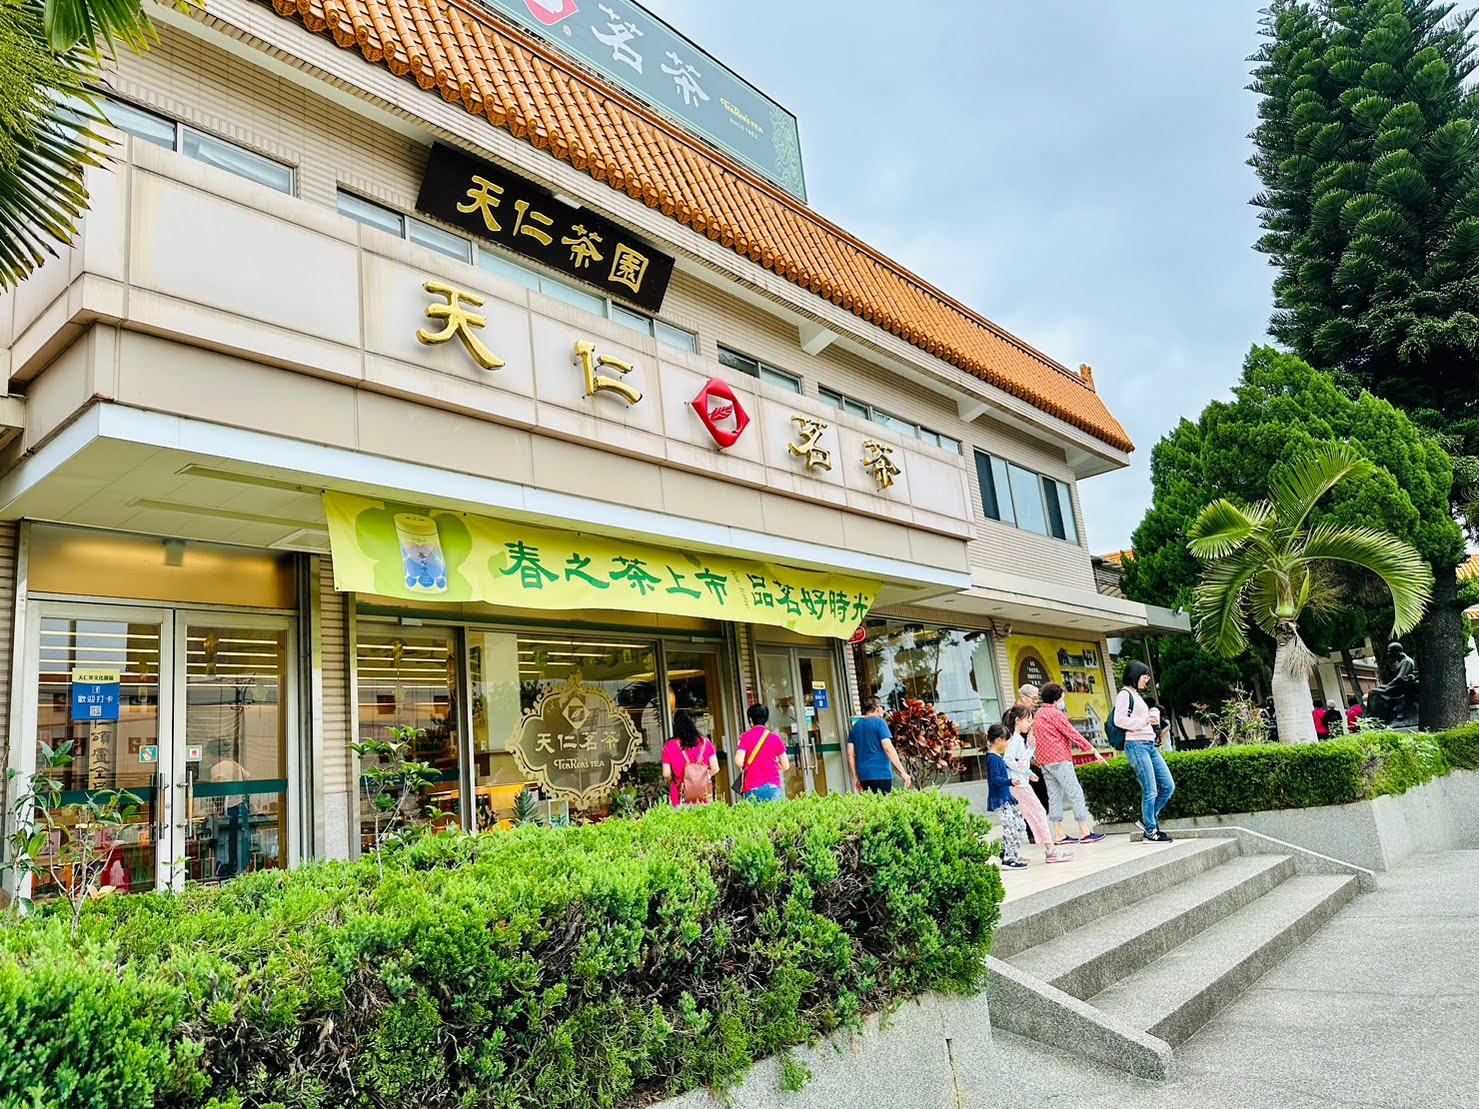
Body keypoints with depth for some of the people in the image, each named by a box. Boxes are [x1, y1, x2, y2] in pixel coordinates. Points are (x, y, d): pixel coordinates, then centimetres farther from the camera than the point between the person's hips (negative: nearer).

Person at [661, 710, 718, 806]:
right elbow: (715, 769, 3)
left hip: (682, 798, -1)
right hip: (704, 795, 2)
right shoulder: (704, 742, 4)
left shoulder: (669, 747, -1)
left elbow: (666, 775, -2)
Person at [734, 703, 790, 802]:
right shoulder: (775, 738, 6)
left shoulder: (745, 737, 1)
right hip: (773, 787, 1)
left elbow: (739, 762, -10)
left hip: (752, 789, -1)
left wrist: (742, 769, 11)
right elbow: (786, 766, 6)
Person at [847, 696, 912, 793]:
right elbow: (888, 748, -13)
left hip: (863, 776, 6)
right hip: (881, 774, -6)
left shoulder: (855, 727, 14)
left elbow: (850, 754, 11)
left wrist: (856, 778, 16)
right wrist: (903, 772, -13)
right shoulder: (879, 722, -3)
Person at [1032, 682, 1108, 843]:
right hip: (1059, 759, -9)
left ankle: (1059, 835, 7)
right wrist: (1094, 750, -11)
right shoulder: (1055, 713, -9)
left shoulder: (1037, 715, 17)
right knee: (1076, 795, -4)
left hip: (1044, 762, 9)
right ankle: (1085, 833, -4)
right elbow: (1072, 733, -13)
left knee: (1054, 797, 8)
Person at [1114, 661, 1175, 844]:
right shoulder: (1124, 694, -5)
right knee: (1150, 790, -7)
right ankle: (1150, 832, 3)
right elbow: (1119, 720, -16)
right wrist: (1145, 721, -15)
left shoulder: (1137, 695, 22)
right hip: (1136, 745, -9)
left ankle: (1148, 819, 19)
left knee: (1168, 786, 7)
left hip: (1150, 745, 9)